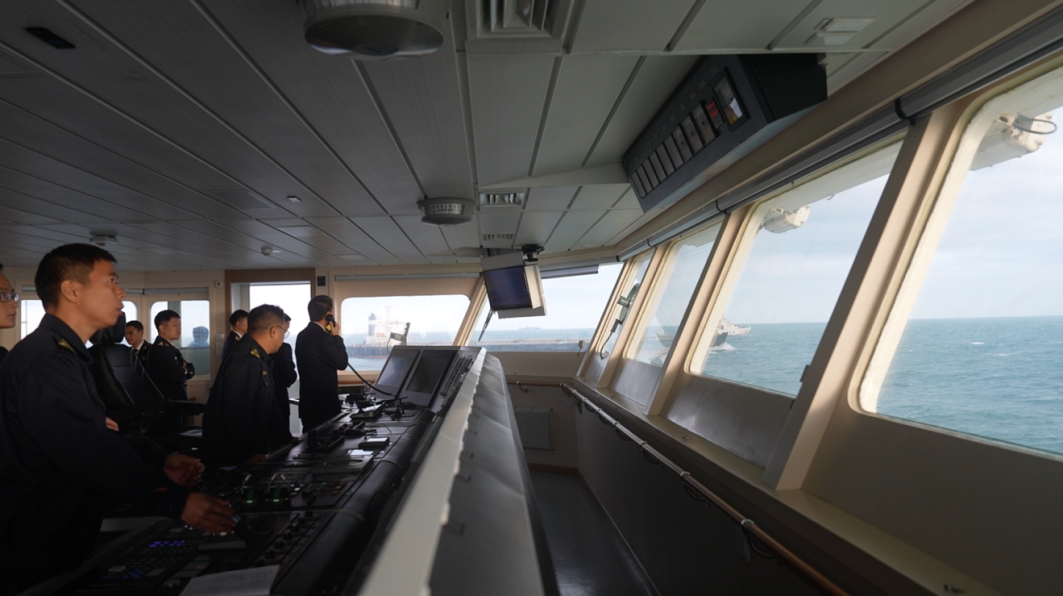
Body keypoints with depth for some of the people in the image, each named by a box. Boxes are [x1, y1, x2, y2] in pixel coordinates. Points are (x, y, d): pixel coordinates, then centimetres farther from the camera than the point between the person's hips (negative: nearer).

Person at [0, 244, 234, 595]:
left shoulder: (65, 354, 12)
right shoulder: (42, 362, -24)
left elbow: (92, 435, 7)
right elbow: (91, 453, -30)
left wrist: (159, 462, -7)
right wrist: (176, 501, -27)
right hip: (35, 558, -10)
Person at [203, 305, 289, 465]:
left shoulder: (258, 358, 11)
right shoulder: (246, 361, -22)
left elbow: (267, 409, 14)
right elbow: (237, 413, -28)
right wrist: (250, 452, -24)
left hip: (245, 450, 10)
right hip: (231, 454, -10)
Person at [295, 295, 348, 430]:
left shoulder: (303, 335, 9)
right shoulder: (323, 337, -19)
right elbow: (341, 363, -11)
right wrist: (336, 336, -7)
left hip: (308, 400, 9)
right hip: (324, 400, -9)